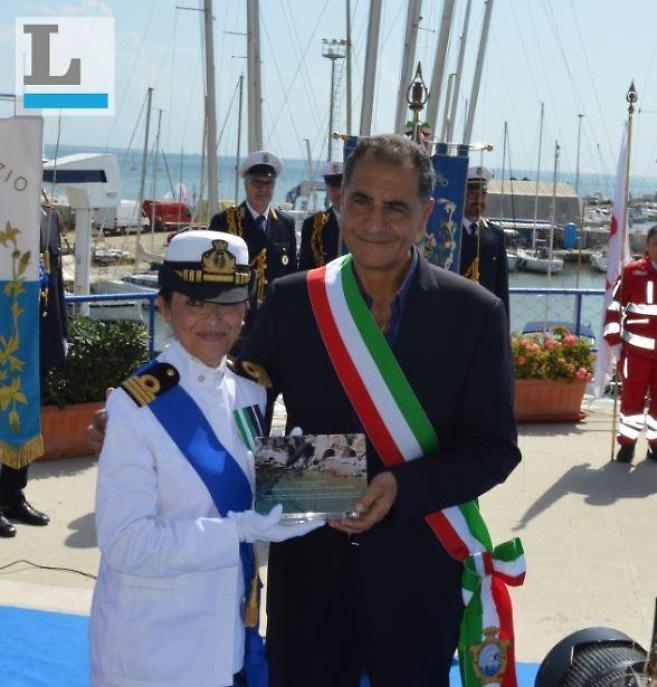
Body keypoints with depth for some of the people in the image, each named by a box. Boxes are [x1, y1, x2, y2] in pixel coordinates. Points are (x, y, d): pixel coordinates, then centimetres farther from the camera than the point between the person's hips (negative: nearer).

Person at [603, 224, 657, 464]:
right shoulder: (632, 272, -5)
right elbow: (614, 306, -2)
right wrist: (614, 341, -4)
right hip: (636, 349, -2)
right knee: (632, 397, 5)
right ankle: (627, 442, 17)